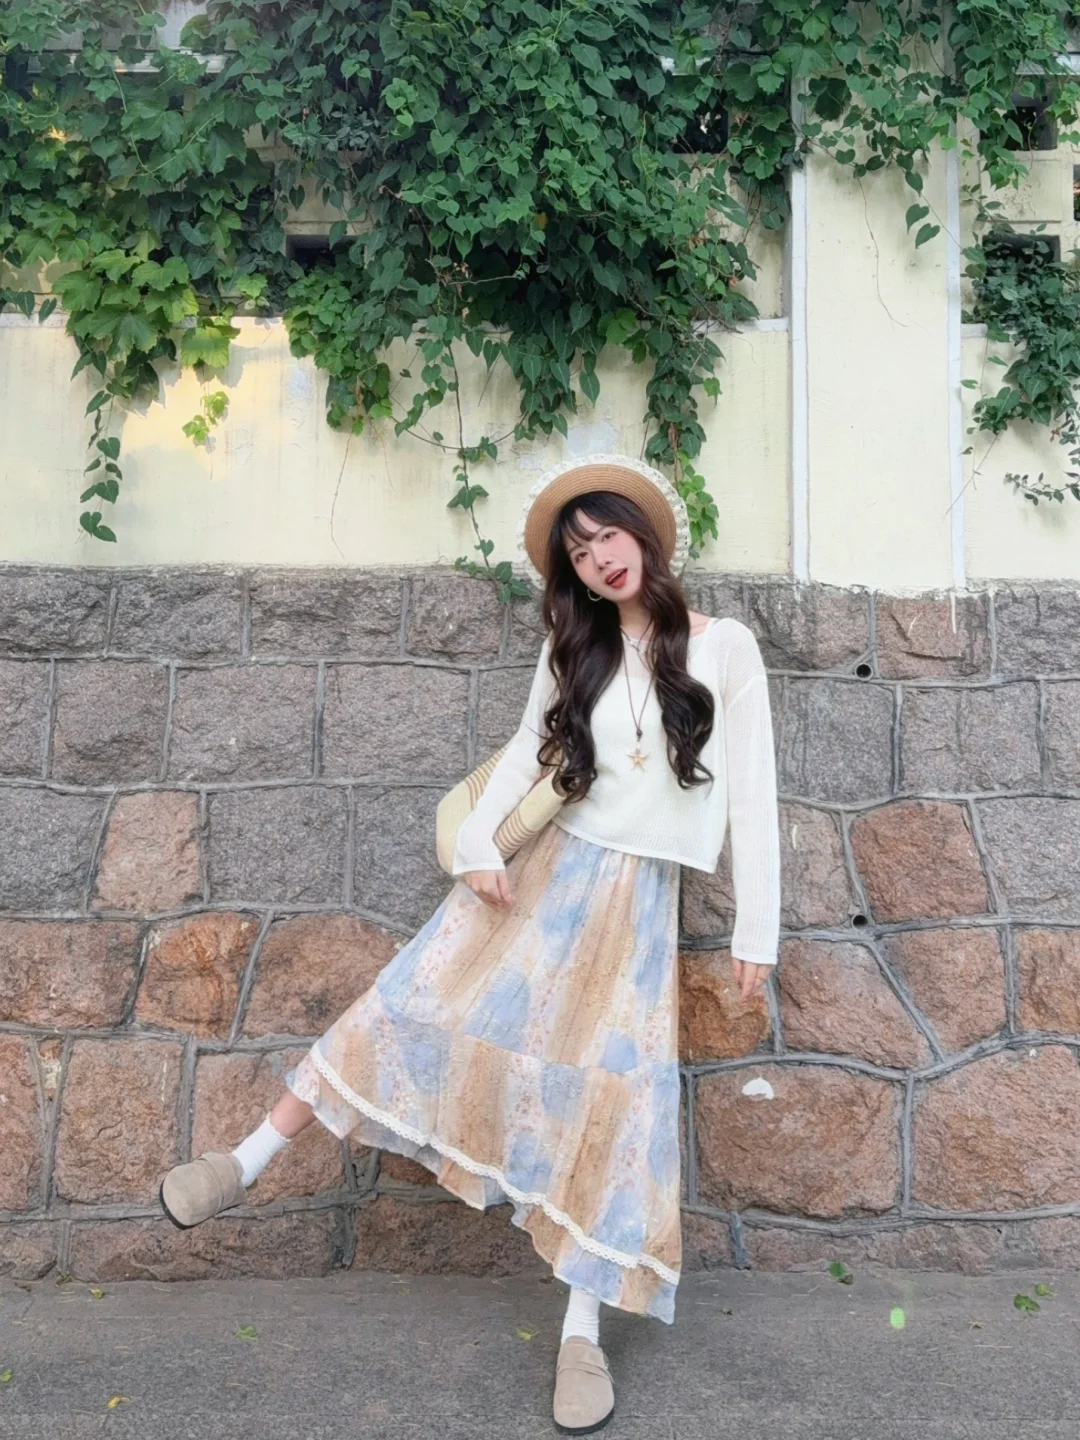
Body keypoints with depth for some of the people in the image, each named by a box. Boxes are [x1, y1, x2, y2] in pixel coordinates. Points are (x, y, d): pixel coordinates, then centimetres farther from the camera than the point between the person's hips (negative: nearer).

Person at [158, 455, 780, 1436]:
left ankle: (583, 1331, 5)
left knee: (619, 1088, -5)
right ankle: (248, 1163, 5)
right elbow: (528, 750, 12)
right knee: (427, 997, -5)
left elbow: (752, 793, -4)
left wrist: (757, 931, -5)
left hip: (640, 895, -2)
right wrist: (479, 841, -5)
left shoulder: (725, 648, -4)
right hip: (549, 866, 3)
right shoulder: (575, 649, 8)